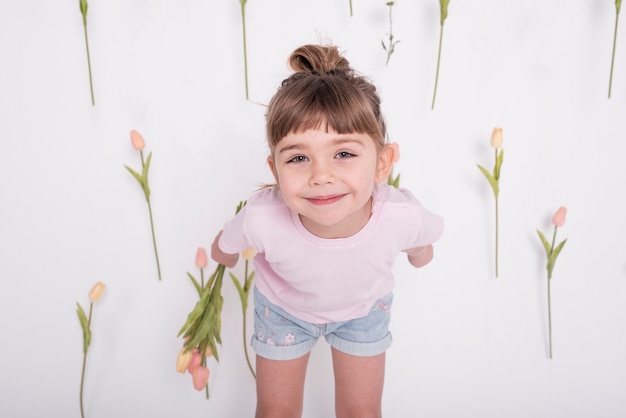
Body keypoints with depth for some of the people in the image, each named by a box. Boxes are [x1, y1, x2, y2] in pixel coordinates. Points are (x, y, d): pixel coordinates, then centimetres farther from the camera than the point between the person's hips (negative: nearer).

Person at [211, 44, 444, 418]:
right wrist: (225, 256, 7)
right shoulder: (261, 219, -42)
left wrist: (420, 254, 11)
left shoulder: (403, 216, -40)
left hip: (364, 307, 1)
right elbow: (224, 247, -15)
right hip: (284, 307, 0)